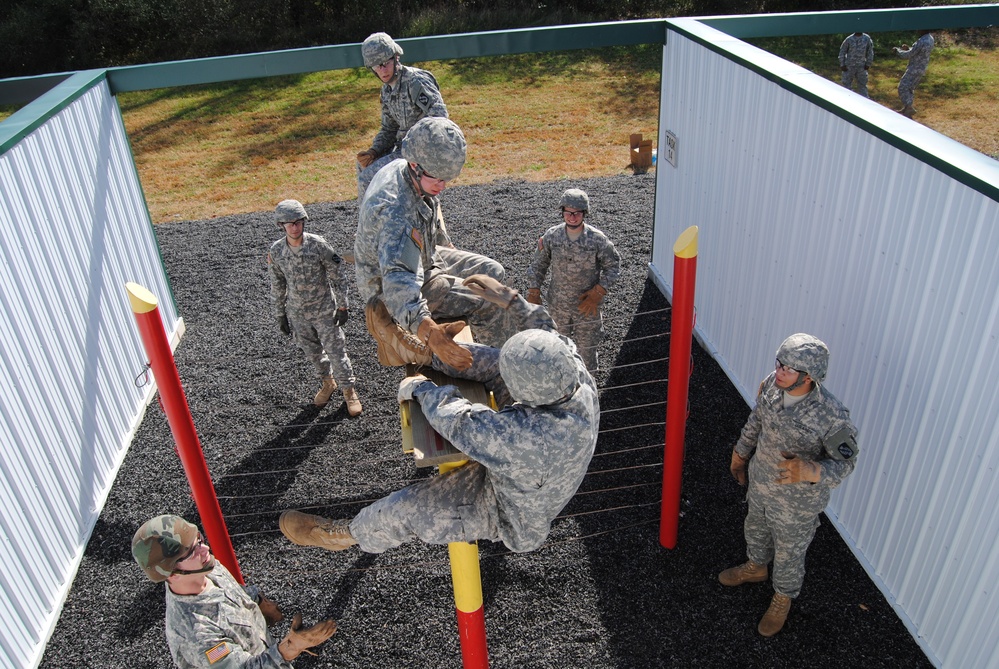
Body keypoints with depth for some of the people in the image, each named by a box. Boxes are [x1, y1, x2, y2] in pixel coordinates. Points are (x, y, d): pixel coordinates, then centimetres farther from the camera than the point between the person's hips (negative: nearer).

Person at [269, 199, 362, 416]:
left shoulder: (318, 244, -17)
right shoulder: (276, 251, -8)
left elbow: (336, 276, -8)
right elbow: (277, 285, 4)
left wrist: (342, 306, -7)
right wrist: (280, 314, 8)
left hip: (324, 309, -3)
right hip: (297, 313, 3)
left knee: (335, 349, 2)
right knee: (311, 350, 18)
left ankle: (349, 390, 20)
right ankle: (328, 382, 42)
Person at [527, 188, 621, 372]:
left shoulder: (598, 239, -16)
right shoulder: (551, 236, -9)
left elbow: (613, 266, -6)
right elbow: (538, 265, 2)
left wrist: (597, 294, -15)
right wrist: (533, 294, 0)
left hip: (586, 306, -2)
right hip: (557, 305, 2)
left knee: (586, 347, 11)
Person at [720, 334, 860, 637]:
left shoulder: (831, 415, -37)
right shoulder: (772, 384, -20)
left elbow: (845, 461, -21)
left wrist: (811, 471, -41)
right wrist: (740, 453, 14)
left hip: (797, 500, -5)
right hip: (760, 483, 5)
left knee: (789, 552, 22)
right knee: (756, 528, 32)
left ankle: (782, 599, 52)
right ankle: (756, 567, 64)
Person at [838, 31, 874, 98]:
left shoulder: (867, 38, -1)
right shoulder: (849, 39, -6)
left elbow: (870, 52, 6)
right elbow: (842, 52, 0)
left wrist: (868, 64, 2)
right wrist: (842, 64, -5)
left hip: (861, 67, 1)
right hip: (849, 66, -1)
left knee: (862, 85, 8)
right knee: (847, 84, 4)